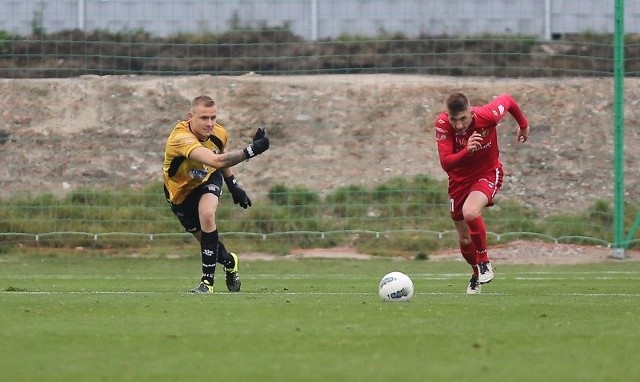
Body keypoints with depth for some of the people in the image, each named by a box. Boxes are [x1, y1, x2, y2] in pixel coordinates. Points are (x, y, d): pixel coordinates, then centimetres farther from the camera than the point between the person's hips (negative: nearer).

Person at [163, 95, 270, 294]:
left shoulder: (218, 133, -18)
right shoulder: (181, 138, -40)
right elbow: (215, 161, -55)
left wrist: (234, 186, 14)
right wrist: (251, 150, -59)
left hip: (209, 180, 2)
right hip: (181, 190, -2)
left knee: (207, 213, -29)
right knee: (207, 240, 4)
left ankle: (207, 281, -22)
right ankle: (230, 262, 42)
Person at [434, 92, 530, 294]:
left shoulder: (487, 116, -28)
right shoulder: (442, 124, -26)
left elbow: (507, 100, -5)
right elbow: (445, 163, -31)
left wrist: (523, 124, 13)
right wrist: (466, 151, -50)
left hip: (488, 173, -3)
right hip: (459, 178, 3)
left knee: (470, 213, -33)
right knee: (464, 240, 11)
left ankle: (484, 262, -10)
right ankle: (477, 275, 43)